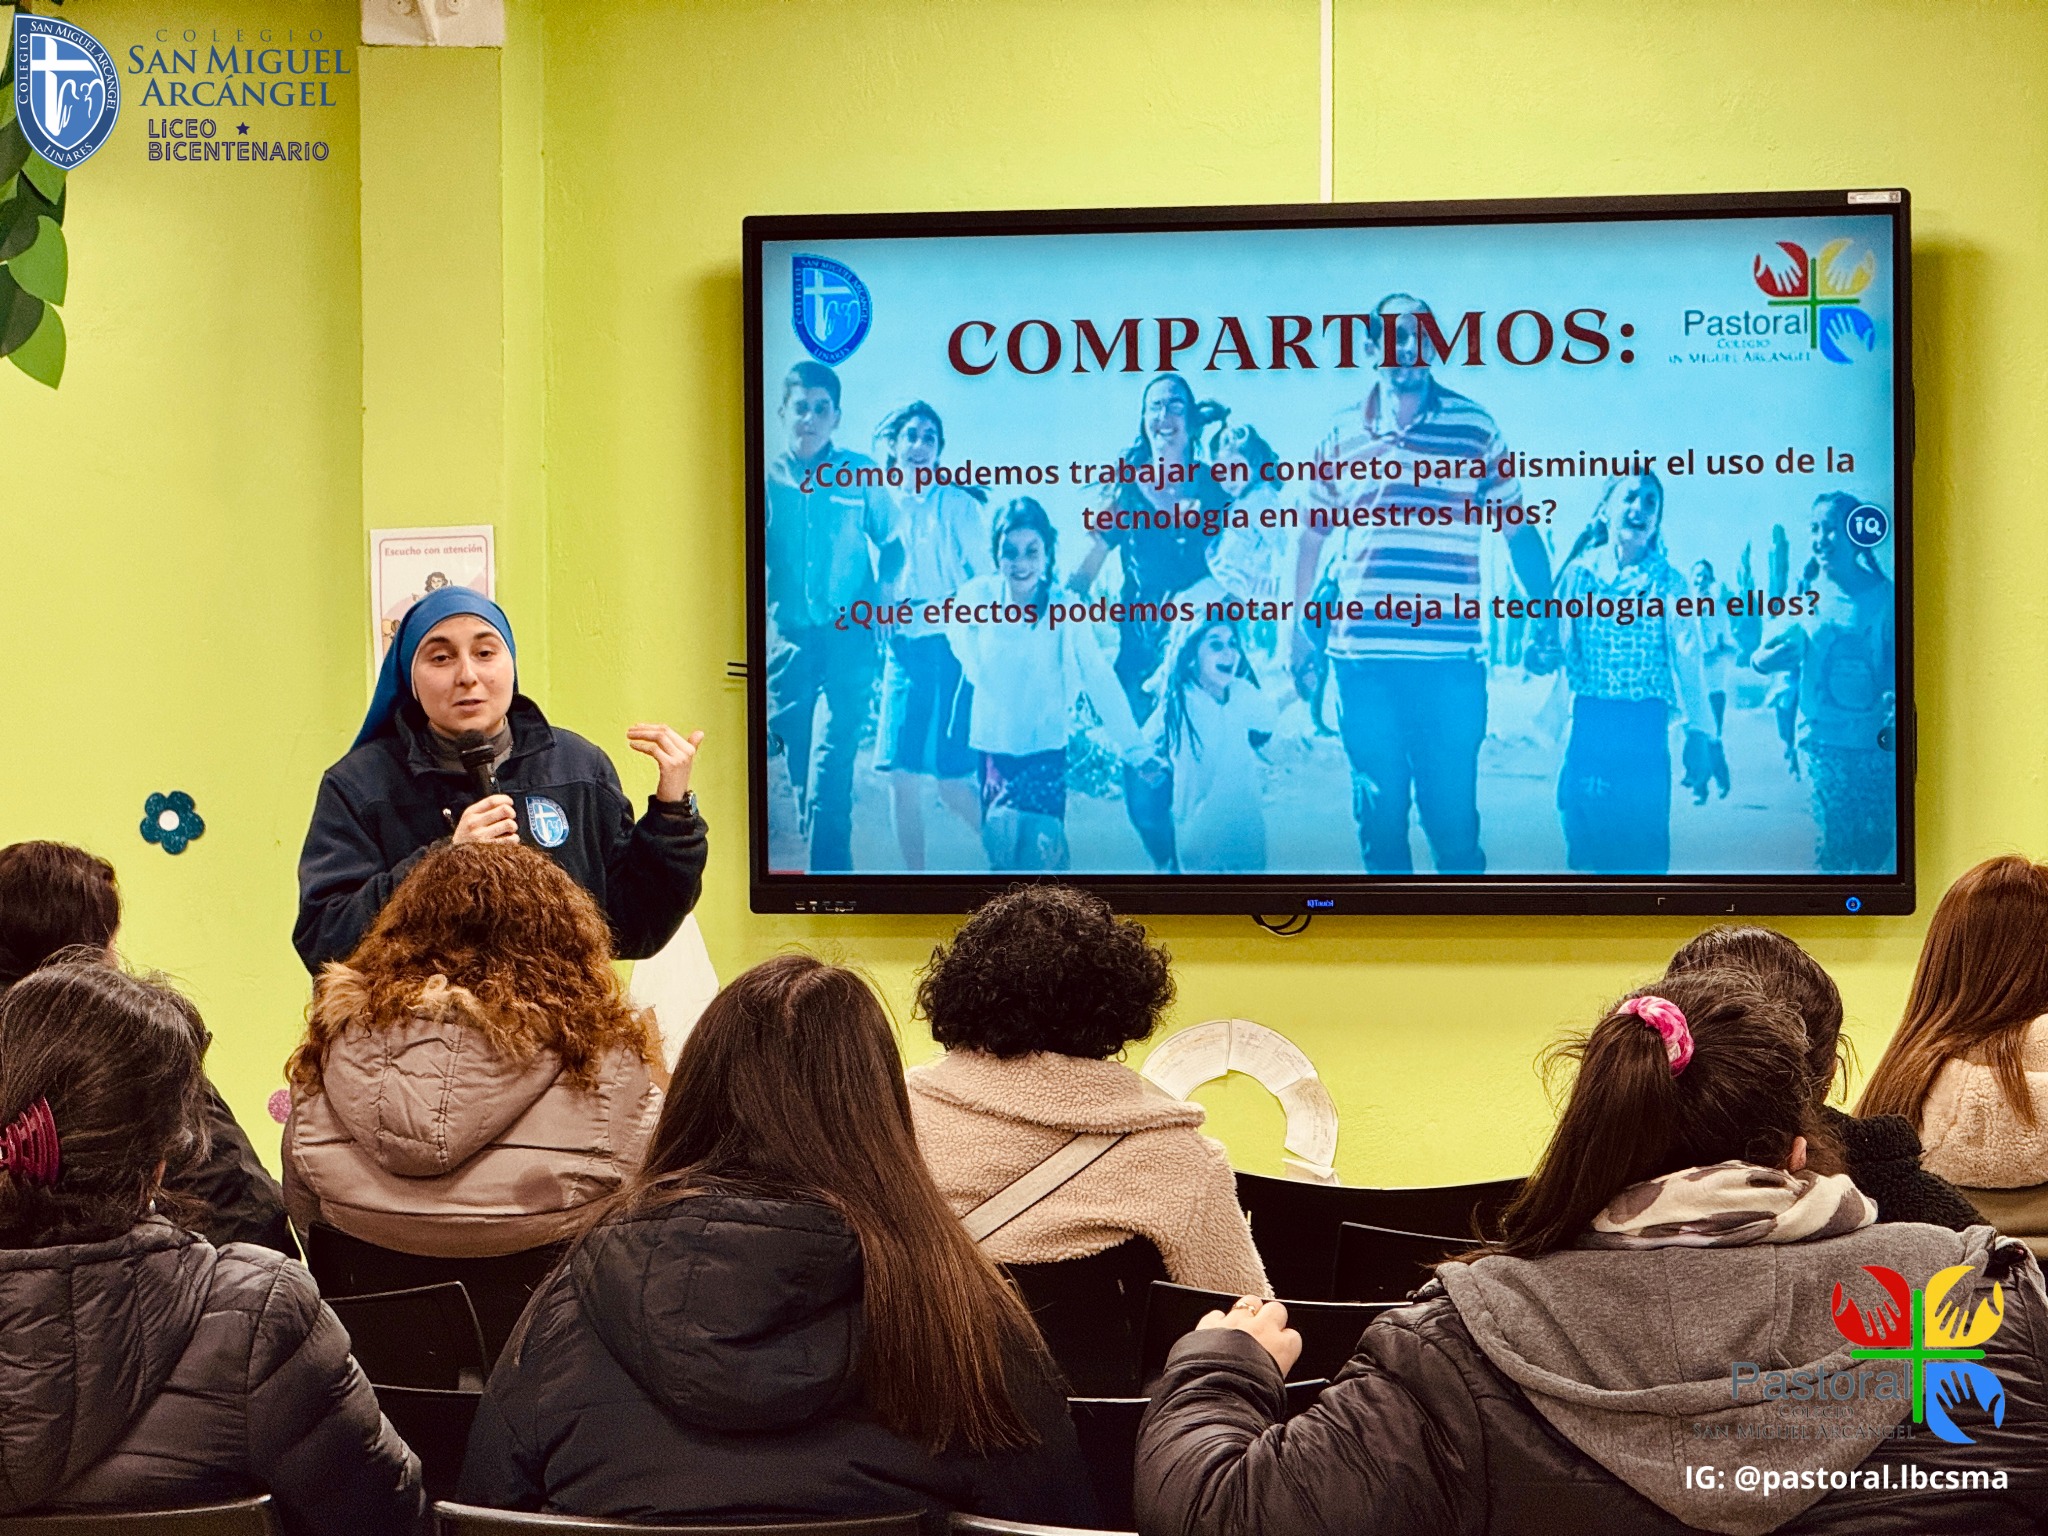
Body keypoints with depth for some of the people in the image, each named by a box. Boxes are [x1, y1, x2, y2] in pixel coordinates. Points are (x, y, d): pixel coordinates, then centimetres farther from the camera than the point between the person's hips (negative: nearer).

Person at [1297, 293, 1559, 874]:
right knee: (1378, 815, 7)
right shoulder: (1343, 433, 10)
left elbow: (1519, 529, 8)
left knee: (1453, 815, -2)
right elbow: (1313, 536, 16)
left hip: (1450, 658, -2)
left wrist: (1545, 621, 1)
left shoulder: (1474, 428, 5)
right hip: (1362, 657, 2)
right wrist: (1298, 631, 12)